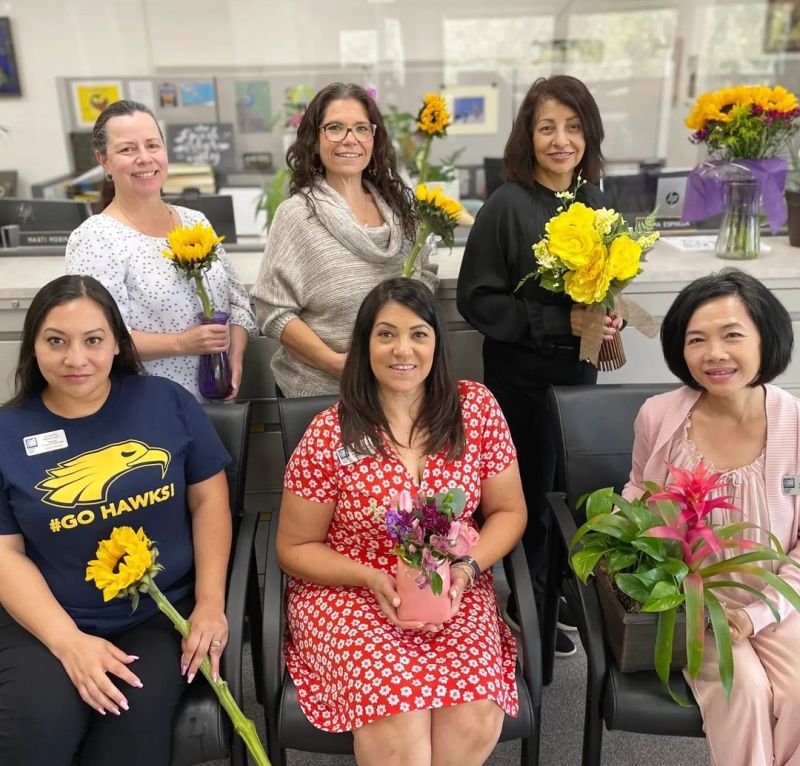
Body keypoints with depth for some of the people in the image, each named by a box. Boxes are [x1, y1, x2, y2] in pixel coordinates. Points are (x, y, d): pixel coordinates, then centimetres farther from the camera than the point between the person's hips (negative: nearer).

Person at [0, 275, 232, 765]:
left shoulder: (167, 402, -1)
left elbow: (209, 500, 2)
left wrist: (210, 603, -8)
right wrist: (69, 642, -14)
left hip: (163, 612, 0)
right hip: (48, 622, 1)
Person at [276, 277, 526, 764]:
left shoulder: (476, 408, -3)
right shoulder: (329, 435, -10)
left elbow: (508, 511, 5)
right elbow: (295, 548, -1)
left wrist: (467, 568, -13)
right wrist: (372, 578, -16)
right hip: (347, 594, -2)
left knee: (476, 720, -22)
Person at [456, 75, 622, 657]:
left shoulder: (594, 202, 5)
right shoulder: (507, 206, -13)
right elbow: (477, 298, -15)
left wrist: (608, 319, -3)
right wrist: (562, 321, -20)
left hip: (579, 369, 6)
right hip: (522, 374, -5)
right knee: (531, 490, 5)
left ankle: (555, 586, 37)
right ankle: (529, 606, 27)